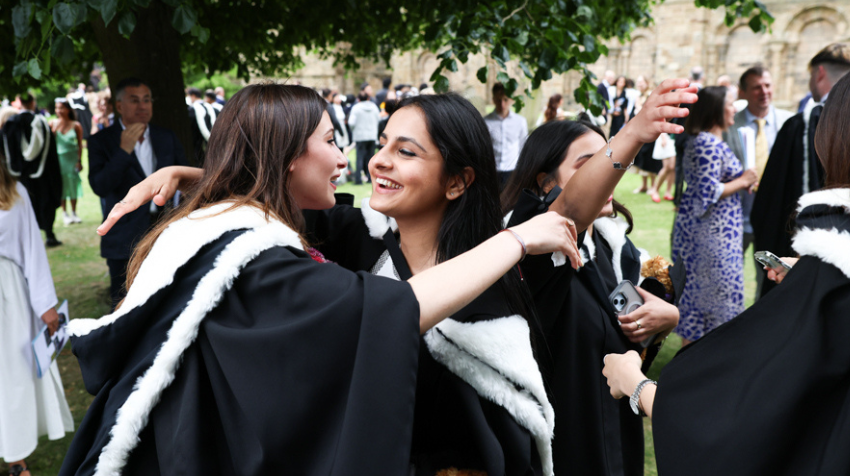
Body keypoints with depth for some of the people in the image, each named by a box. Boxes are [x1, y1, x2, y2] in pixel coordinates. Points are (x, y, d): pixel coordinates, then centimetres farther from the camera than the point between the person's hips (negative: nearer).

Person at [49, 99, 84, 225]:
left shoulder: (76, 125, -4)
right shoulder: (53, 123, -1)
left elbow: (80, 144, -1)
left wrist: (79, 161, -3)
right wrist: (56, 128, -19)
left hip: (72, 157, 0)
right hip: (58, 157, 0)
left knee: (73, 184, 5)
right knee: (61, 185, 2)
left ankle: (74, 213, 17)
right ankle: (64, 213, 11)